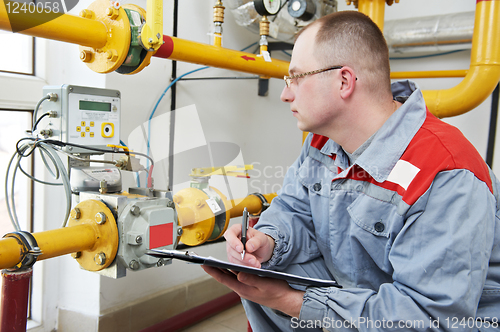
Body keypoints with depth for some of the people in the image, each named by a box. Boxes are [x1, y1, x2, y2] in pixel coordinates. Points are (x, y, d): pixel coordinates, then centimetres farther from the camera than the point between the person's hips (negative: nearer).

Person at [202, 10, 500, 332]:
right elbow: (294, 210, 5)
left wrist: (293, 302, -32)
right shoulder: (325, 139, -4)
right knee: (260, 268, -6)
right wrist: (269, 240, -20)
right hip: (349, 287, 7)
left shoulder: (448, 183, -30)